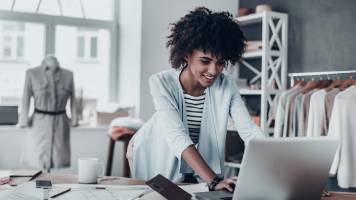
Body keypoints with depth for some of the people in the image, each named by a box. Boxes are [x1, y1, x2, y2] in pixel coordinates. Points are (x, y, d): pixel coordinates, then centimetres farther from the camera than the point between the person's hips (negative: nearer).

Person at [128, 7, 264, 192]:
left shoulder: (226, 87, -12)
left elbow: (250, 131, -18)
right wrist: (214, 181, -43)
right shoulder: (162, 83, -23)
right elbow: (177, 137, -33)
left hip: (199, 170, 2)